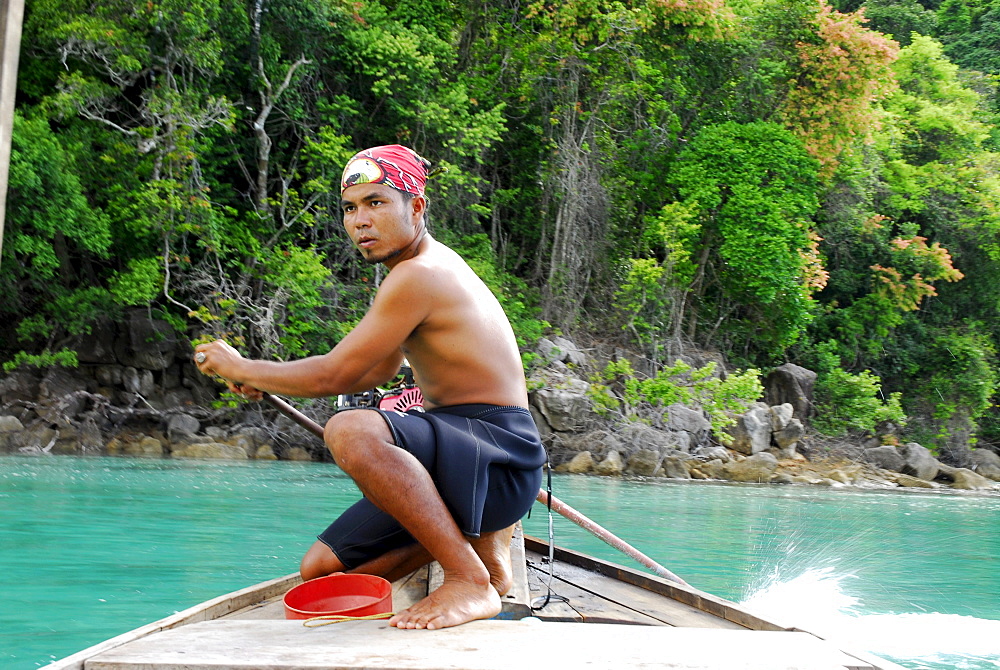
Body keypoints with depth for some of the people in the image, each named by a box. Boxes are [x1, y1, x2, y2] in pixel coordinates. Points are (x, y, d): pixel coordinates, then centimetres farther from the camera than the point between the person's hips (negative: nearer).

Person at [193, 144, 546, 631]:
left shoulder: (418, 275, -16)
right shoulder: (427, 266, 17)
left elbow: (333, 375, -13)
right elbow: (379, 371, 27)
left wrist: (240, 368, 3)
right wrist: (263, 381, 23)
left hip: (501, 456, -10)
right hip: (459, 458, 10)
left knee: (350, 431, -36)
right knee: (321, 571, 7)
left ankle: (472, 581, -26)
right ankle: (479, 540, 13)